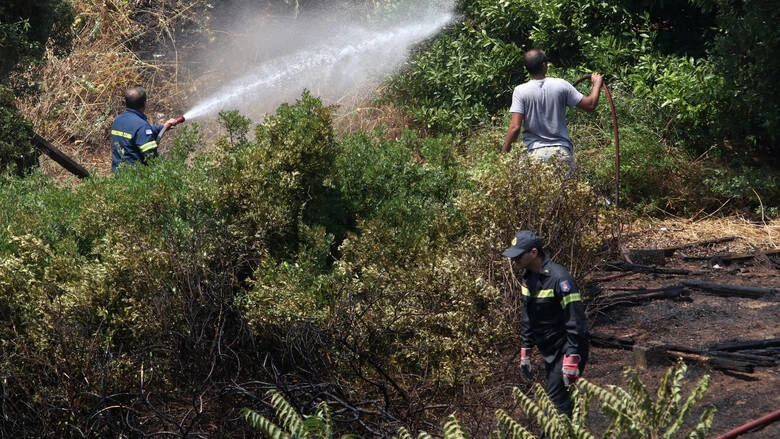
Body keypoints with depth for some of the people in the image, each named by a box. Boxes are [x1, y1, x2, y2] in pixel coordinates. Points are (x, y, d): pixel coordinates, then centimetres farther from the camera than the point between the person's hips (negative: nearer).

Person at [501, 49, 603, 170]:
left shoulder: (520, 91, -4)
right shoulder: (561, 85, 1)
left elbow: (515, 127, -9)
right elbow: (590, 105, 8)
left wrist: (504, 152, 3)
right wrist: (597, 84, 26)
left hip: (536, 152, -2)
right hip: (562, 152, 2)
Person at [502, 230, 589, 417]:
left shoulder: (559, 278, -21)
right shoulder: (528, 277, 7)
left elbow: (575, 321, -23)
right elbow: (528, 318, 19)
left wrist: (572, 360, -25)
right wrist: (525, 352, 18)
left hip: (567, 350, -9)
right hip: (550, 351, 9)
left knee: (556, 400, -14)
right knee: (553, 396, 11)